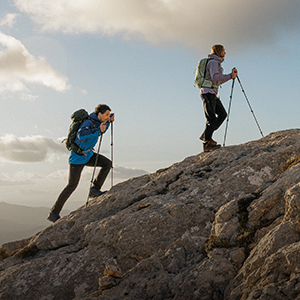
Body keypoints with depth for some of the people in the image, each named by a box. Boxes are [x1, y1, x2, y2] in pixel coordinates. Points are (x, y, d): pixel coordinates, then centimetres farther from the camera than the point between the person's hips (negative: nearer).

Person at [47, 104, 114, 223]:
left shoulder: (97, 122, 2)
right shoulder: (89, 123, -24)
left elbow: (100, 132, 24)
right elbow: (81, 134, -43)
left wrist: (109, 121, 9)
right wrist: (98, 130, -41)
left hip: (88, 155, 8)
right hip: (78, 158, -8)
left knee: (107, 163, -7)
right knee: (72, 185, -7)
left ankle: (94, 190, -1)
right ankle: (54, 213, 1)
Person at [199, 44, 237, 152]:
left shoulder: (217, 63, 24)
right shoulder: (213, 62, -6)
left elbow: (219, 81, 24)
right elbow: (215, 77, -21)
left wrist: (231, 75, 15)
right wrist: (230, 76, -17)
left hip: (212, 94, 10)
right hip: (208, 92, -10)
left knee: (222, 114, 2)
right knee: (211, 118, -13)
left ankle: (205, 135, 3)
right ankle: (207, 143, -13)